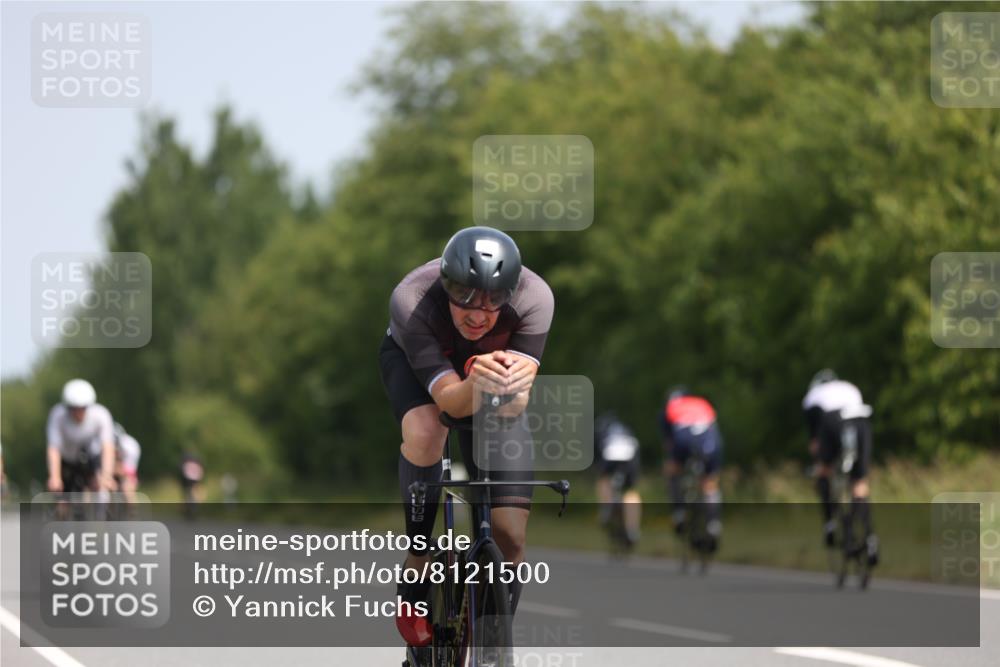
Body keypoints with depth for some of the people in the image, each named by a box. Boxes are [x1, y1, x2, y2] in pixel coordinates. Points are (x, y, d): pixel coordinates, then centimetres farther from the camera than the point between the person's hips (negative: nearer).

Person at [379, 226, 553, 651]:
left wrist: (510, 390, -62)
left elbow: (513, 408, -39)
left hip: (492, 360, 1)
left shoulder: (534, 298, -35)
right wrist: (476, 385, -64)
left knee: (510, 537, -9)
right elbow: (451, 401, -42)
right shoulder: (412, 300, -39)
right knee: (424, 434, -37)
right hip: (413, 360, -1)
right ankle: (416, 571, -17)